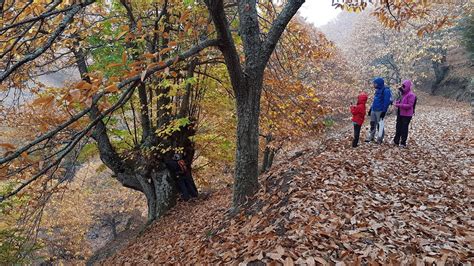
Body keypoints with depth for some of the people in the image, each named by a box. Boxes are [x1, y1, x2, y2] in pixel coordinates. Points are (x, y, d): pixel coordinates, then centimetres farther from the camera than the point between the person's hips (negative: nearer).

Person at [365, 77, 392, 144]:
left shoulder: (386, 91, -11)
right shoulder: (377, 91, 15)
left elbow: (387, 102, -15)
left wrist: (384, 111, -18)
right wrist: (371, 109, 21)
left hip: (380, 111, -8)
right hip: (374, 110, 8)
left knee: (380, 125, -2)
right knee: (372, 124, 12)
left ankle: (380, 139, 7)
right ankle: (370, 137, 22)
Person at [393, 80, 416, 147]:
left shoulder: (411, 95, -15)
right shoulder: (403, 93, 11)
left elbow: (410, 105, -19)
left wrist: (400, 105, -24)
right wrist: (397, 102, 3)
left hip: (406, 115, -8)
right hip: (400, 113, 9)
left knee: (404, 128, -1)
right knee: (398, 127, 14)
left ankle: (403, 143, 8)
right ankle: (396, 141, 24)